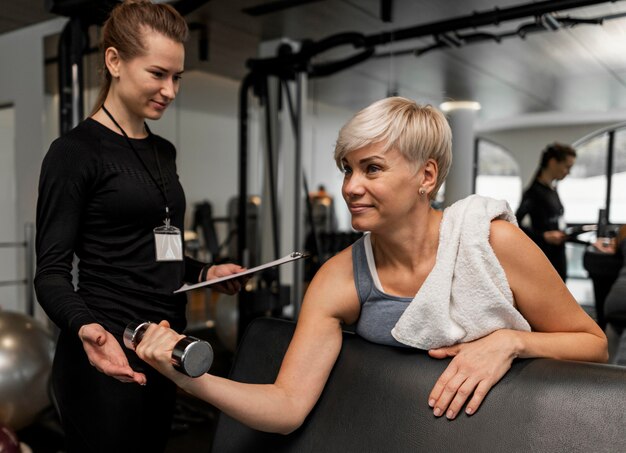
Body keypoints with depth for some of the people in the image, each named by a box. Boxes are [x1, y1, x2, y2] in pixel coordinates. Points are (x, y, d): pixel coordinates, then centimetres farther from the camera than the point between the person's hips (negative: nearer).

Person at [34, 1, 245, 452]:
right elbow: (52, 272, -13)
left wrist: (205, 271, 4)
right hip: (107, 353, -7)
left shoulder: (164, 151, 12)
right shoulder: (75, 151, -10)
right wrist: (85, 327, -31)